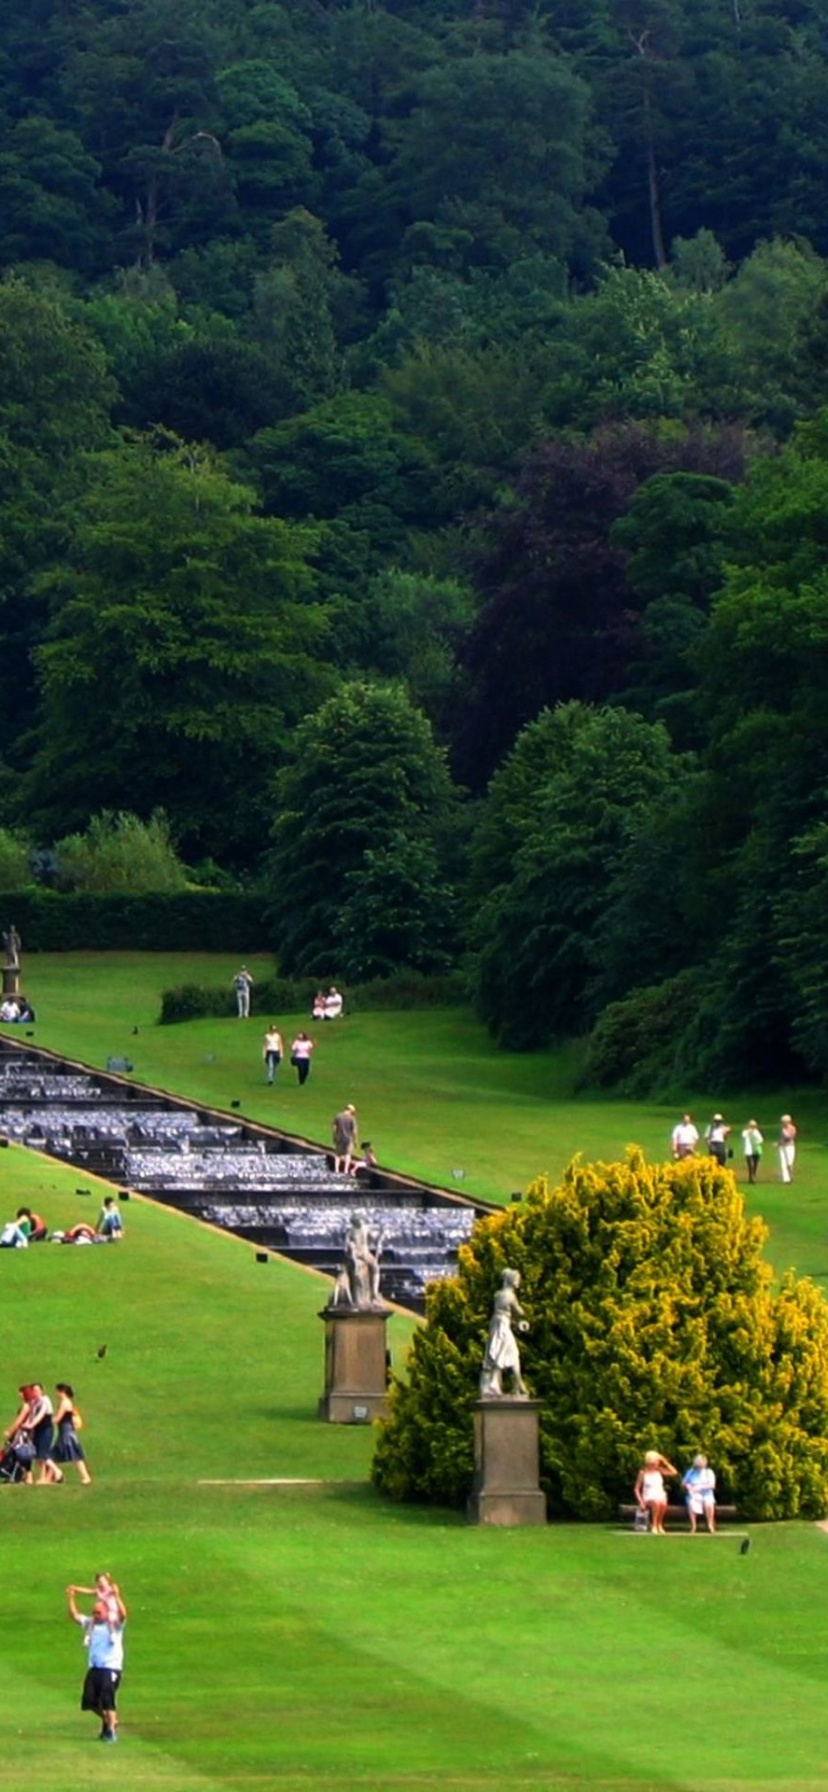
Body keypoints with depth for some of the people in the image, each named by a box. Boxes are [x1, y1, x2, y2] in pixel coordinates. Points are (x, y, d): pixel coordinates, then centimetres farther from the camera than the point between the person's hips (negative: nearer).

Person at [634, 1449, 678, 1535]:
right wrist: (641, 1502, -11)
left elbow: (674, 1472, 0)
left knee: (663, 1503, -37)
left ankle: (659, 1524, -17)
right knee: (656, 1503, -40)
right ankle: (654, 1526, -30)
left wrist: (665, 1462, -2)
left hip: (660, 1497, 2)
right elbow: (636, 1489, 2)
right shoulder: (643, 1472, -1)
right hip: (648, 1499, -2)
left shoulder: (659, 1470, 7)